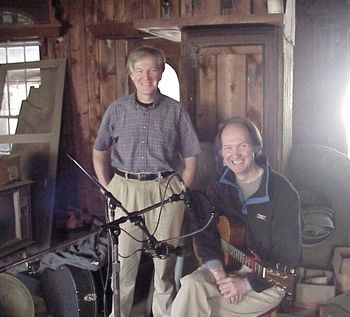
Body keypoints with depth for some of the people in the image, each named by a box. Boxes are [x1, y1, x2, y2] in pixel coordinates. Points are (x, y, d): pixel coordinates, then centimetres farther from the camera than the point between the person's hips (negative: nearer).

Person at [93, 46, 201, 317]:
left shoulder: (176, 111, 2)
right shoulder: (117, 109, 4)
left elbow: (190, 158, 7)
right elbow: (99, 152, 13)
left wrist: (181, 192, -1)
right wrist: (107, 189, 5)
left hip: (166, 192, 0)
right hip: (124, 192, 1)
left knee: (165, 262, 8)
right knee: (122, 261, 5)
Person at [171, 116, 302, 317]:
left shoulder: (282, 193, -15)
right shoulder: (219, 185, 2)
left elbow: (288, 257, -16)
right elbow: (205, 232, -2)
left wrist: (247, 283, -22)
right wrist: (218, 272, -18)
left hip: (265, 281, -5)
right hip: (224, 265, 5)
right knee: (190, 285, -26)